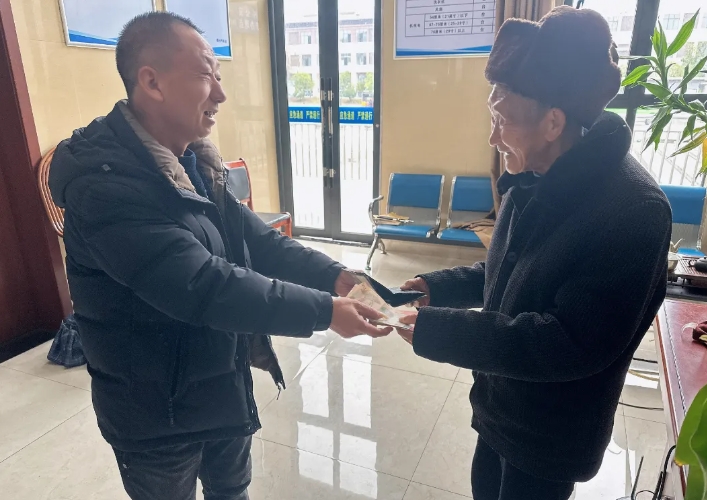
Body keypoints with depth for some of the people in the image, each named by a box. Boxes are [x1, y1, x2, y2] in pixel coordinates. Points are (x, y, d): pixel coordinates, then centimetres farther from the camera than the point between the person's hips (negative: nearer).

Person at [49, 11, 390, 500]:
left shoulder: (195, 160, 0)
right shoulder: (103, 182, -28)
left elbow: (257, 240, -1)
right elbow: (205, 287, -35)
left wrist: (334, 275, -15)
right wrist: (325, 311, -31)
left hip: (223, 386, 7)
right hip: (156, 410, -7)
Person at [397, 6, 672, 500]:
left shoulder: (634, 209, -29)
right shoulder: (536, 181, -5)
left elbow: (575, 344, -31)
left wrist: (436, 330, -31)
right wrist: (439, 286, -5)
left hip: (553, 432, -7)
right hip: (503, 404, 7)